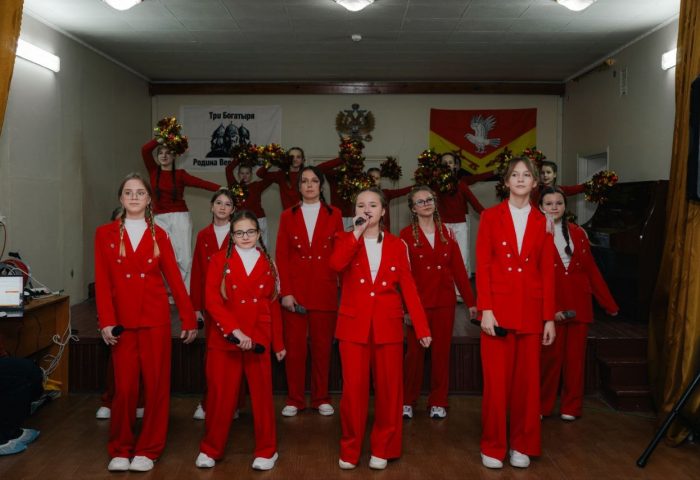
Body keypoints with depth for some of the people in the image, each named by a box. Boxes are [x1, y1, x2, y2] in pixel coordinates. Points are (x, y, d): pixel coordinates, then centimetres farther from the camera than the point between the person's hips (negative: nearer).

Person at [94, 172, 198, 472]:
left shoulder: (159, 235, 5)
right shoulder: (105, 234, 4)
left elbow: (174, 278, 4)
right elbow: (102, 281, -1)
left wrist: (189, 319, 2)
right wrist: (106, 321, -10)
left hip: (155, 318, 1)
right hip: (122, 320, 0)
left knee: (156, 383, 3)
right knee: (124, 386, 3)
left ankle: (148, 449, 17)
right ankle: (120, 449, 21)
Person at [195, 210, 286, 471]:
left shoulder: (267, 264, 9)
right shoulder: (219, 260, 1)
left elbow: (273, 305, 12)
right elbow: (212, 300, -9)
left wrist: (278, 343, 13)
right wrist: (235, 330, -20)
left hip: (259, 339, 2)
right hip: (224, 339, -1)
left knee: (262, 395, 6)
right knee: (221, 396, 4)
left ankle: (266, 451, 21)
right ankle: (210, 449, 23)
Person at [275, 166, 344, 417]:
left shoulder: (334, 215, 6)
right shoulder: (288, 216, 7)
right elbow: (281, 257, 2)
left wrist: (340, 285, -3)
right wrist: (285, 292, -7)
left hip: (325, 289, 0)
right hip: (294, 289, 0)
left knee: (323, 345, 6)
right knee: (294, 346, 3)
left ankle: (321, 398, 19)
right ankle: (294, 400, 15)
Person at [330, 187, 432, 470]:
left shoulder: (396, 245, 8)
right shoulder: (346, 240, 6)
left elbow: (408, 287, 3)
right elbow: (336, 265, -17)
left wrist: (422, 327, -3)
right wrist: (357, 233, -17)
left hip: (388, 324, 1)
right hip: (354, 323, -1)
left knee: (389, 388, 4)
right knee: (354, 388, 0)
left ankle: (383, 449, 18)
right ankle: (350, 450, 15)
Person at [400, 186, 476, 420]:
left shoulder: (446, 233, 9)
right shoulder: (407, 235, 0)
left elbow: (459, 268, 8)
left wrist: (470, 301, 5)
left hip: (444, 301, 3)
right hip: (418, 301, -2)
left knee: (441, 352, 7)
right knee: (415, 352, 3)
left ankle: (438, 402, 18)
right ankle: (407, 401, 18)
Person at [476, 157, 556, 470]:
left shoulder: (542, 222, 8)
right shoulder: (490, 216, 2)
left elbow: (547, 273, 7)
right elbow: (482, 266, -4)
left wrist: (549, 317, 3)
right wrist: (485, 309, -12)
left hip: (531, 310, 2)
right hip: (498, 308, -2)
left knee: (527, 380, 8)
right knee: (496, 380, 2)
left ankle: (522, 445, 23)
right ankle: (492, 446, 16)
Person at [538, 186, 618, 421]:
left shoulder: (578, 234, 9)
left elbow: (591, 270, 11)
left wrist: (609, 304, 9)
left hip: (579, 305, 3)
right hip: (550, 306, -3)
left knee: (575, 357, 8)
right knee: (550, 357, 3)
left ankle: (571, 407, 21)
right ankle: (542, 406, 18)